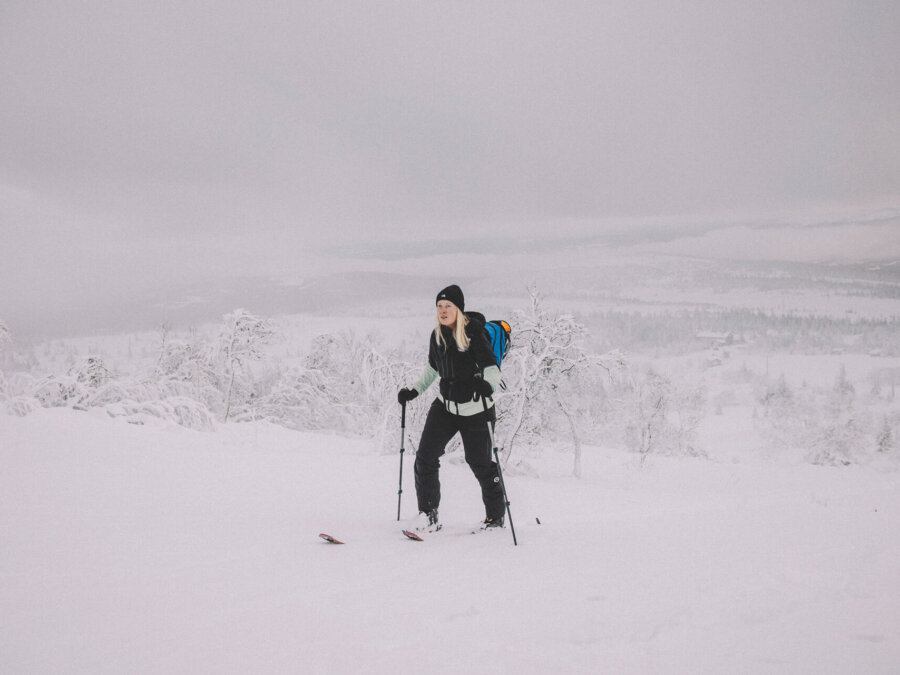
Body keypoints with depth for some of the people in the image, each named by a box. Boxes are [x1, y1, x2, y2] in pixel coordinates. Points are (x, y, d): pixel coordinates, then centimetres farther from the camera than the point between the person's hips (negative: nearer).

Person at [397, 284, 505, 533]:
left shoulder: (473, 334, -14)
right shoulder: (437, 336, 5)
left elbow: (492, 368, -19)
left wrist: (487, 385, -39)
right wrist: (413, 391, 15)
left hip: (475, 410, -5)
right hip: (445, 406, 6)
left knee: (480, 462, 3)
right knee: (425, 458, -5)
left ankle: (495, 515, 23)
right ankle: (428, 515, 7)